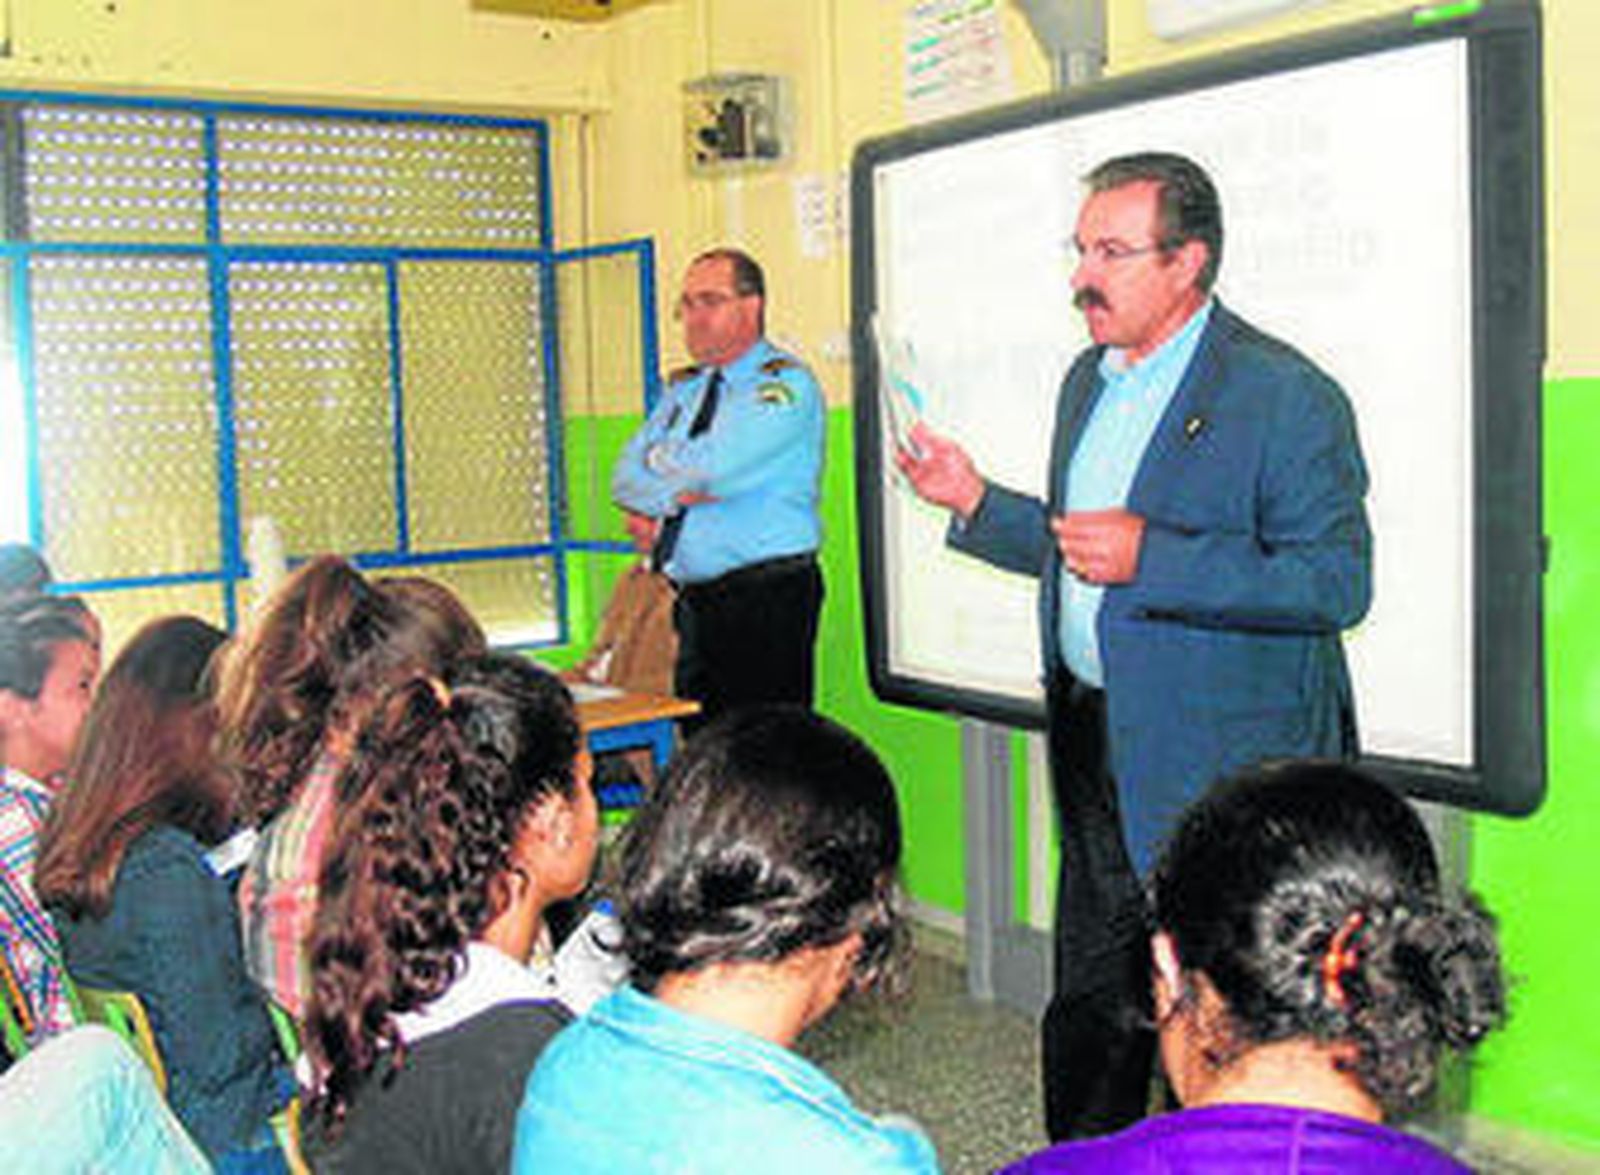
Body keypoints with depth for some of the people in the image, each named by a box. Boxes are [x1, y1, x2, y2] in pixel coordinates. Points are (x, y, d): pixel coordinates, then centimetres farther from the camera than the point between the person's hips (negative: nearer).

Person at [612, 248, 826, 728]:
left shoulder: (785, 383, -7)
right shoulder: (683, 390, 18)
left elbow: (712, 466, -19)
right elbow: (625, 476, 10)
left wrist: (659, 467, 0)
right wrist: (670, 495, -10)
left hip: (766, 603, -7)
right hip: (694, 605, 7)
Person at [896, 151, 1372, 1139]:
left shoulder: (1288, 396, -13)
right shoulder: (1090, 378, 13)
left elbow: (1337, 583, -20)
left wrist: (1152, 557, -26)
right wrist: (978, 502, 7)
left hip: (1223, 762, -7)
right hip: (1097, 743, 8)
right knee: (1090, 1002, 19)